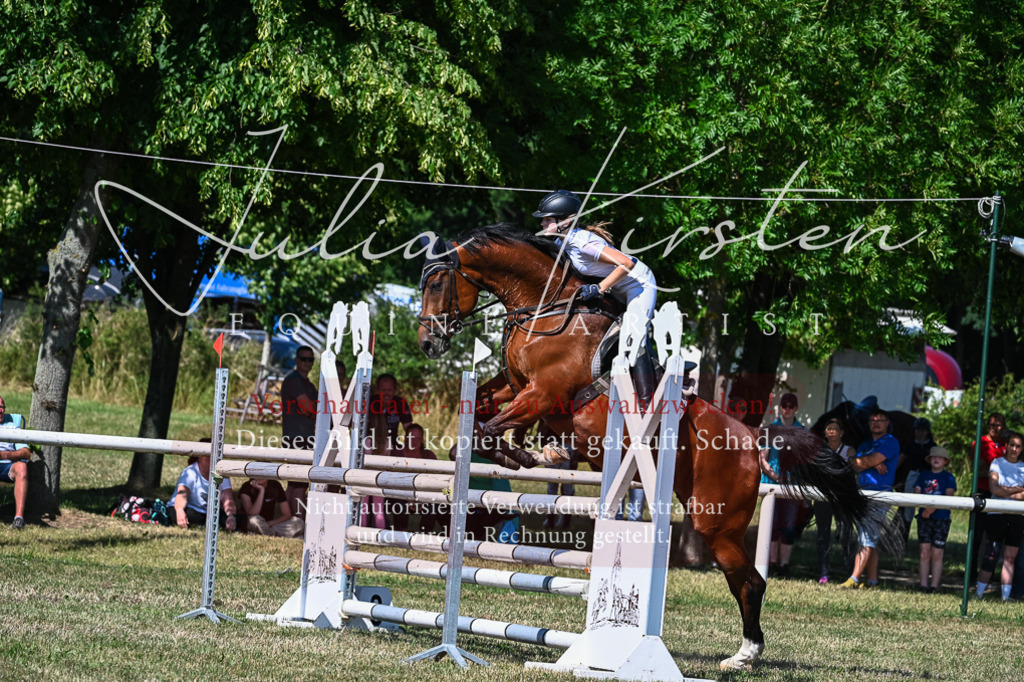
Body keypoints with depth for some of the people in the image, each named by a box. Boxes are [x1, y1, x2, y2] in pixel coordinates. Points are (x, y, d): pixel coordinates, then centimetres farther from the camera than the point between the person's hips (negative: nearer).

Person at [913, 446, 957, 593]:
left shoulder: (948, 477, 6)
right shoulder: (923, 476, 14)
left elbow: (949, 495, -7)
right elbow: (917, 493, 5)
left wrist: (933, 507, -20)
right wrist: (925, 506, -15)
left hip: (941, 518, -2)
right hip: (924, 517, 2)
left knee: (937, 553, -5)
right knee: (925, 551, -2)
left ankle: (934, 585, -1)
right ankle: (923, 584, 1)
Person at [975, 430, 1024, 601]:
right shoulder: (997, 463, 4)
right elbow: (995, 489, -9)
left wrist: (1007, 494, -13)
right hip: (997, 514, -3)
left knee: (1010, 557, 1)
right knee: (991, 555, -8)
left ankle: (1006, 596, 3)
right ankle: (979, 592, -2)